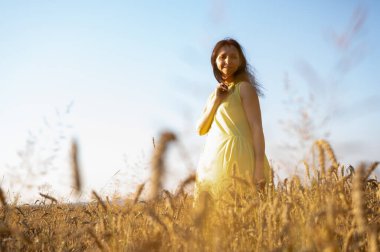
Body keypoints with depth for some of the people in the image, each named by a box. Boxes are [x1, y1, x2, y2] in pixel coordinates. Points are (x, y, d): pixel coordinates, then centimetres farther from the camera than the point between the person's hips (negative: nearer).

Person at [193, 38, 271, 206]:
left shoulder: (244, 87, -2)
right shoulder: (215, 94, 19)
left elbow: (257, 127, -11)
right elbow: (201, 130, 11)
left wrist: (260, 167, -20)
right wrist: (216, 101, -2)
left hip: (236, 158, -7)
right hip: (214, 160, 7)